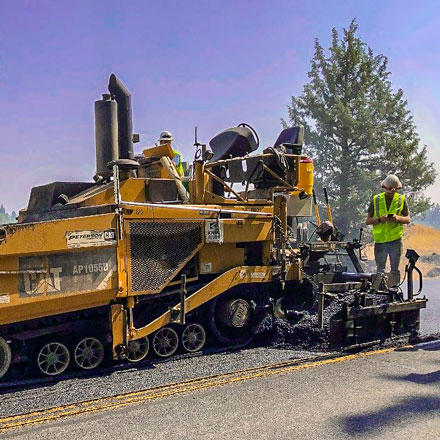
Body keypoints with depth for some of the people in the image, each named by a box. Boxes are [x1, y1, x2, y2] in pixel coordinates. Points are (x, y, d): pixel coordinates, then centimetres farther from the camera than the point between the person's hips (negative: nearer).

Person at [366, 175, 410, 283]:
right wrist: (380, 219, -15)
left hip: (396, 240, 0)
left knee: (394, 270, 5)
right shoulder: (376, 200, 5)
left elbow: (407, 220, 8)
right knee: (380, 271, 6)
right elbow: (368, 221, 4)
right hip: (380, 240, 0)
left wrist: (398, 218, -14)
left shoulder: (401, 200, 6)